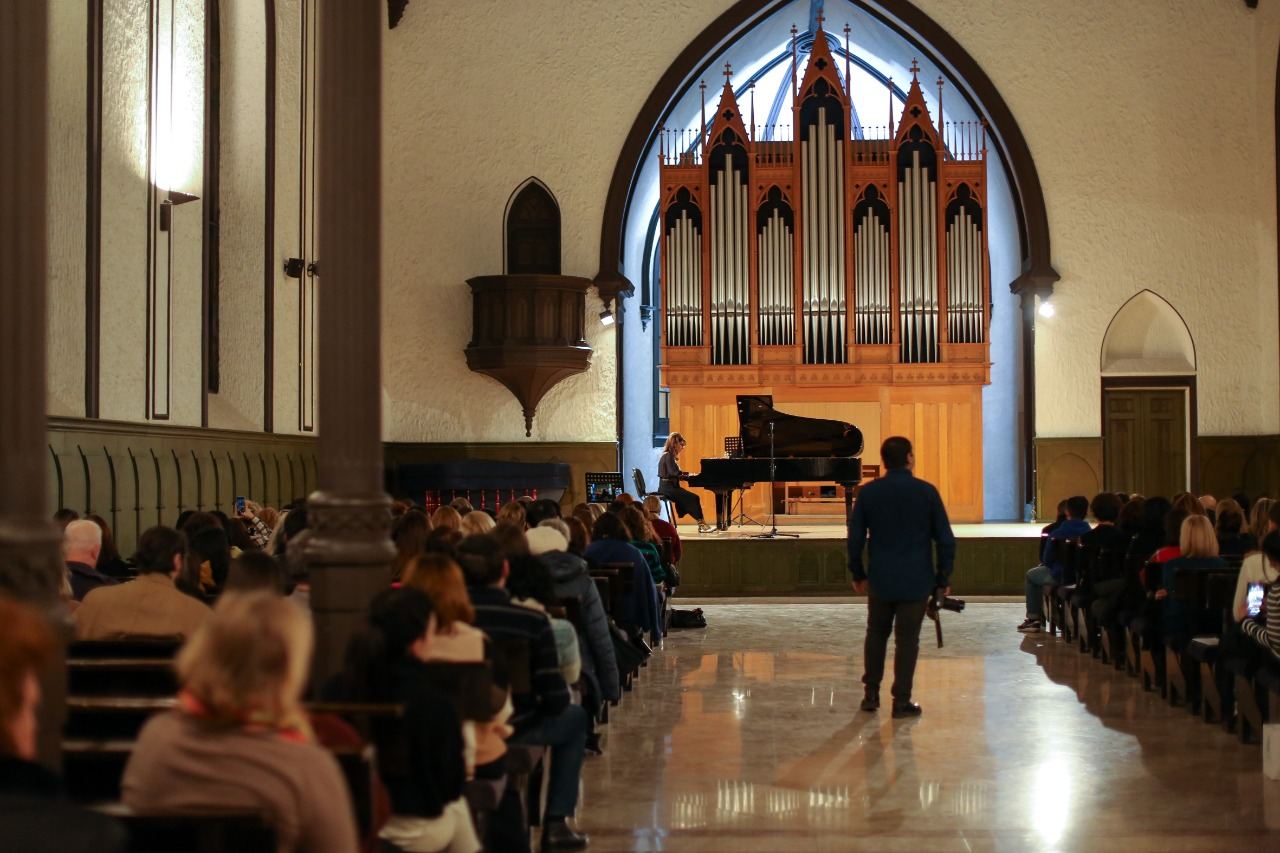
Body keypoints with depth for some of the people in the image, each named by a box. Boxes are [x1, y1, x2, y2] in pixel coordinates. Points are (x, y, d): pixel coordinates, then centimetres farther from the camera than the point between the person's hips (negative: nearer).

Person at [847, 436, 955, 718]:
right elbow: (945, 539, -4)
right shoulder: (926, 492, -6)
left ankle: (871, 694, 20)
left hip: (881, 580, 2)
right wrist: (943, 578, 6)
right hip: (916, 581, -2)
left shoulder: (868, 492, -2)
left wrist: (858, 574, 14)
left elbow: (855, 538, 2)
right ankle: (901, 701, 4)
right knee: (907, 639, 3)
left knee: (876, 634, 17)